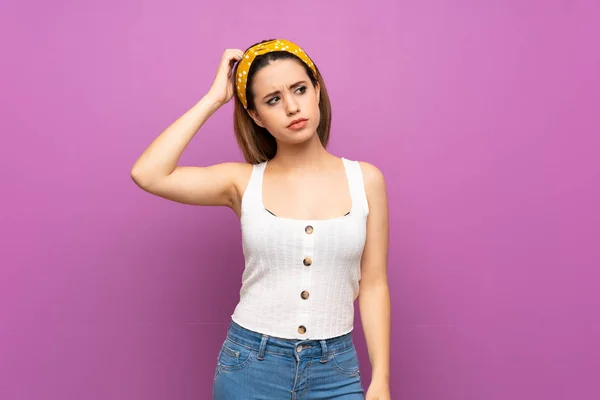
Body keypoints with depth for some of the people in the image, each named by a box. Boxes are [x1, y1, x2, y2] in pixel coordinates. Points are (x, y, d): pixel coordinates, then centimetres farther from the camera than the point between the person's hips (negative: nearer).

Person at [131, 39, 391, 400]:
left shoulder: (365, 179, -3)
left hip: (336, 371, 0)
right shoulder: (243, 182, -4)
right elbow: (148, 175, -17)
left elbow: (373, 285, 0)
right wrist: (214, 98, -11)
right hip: (249, 367, 0)